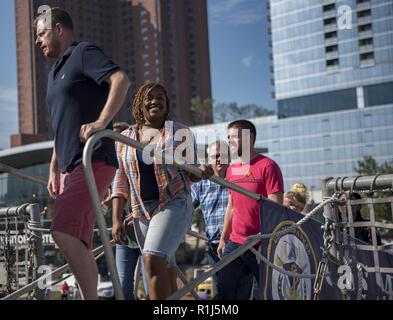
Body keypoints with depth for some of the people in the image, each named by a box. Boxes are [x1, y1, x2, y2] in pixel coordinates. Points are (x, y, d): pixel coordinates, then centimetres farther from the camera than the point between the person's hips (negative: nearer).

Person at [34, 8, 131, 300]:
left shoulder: (84, 53, -1)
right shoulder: (55, 72, 26)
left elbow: (121, 80, -19)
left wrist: (101, 122, -28)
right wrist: (54, 169, 25)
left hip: (93, 162, -10)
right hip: (71, 167, 10)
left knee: (65, 232, -23)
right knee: (78, 244, 8)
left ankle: (91, 297, -18)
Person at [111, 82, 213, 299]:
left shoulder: (180, 132, 3)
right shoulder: (125, 138, 10)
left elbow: (190, 173, 4)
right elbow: (121, 182, 10)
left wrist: (203, 173, -20)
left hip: (174, 204, -4)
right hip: (142, 211, 4)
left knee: (153, 259, -24)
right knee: (167, 273, 9)